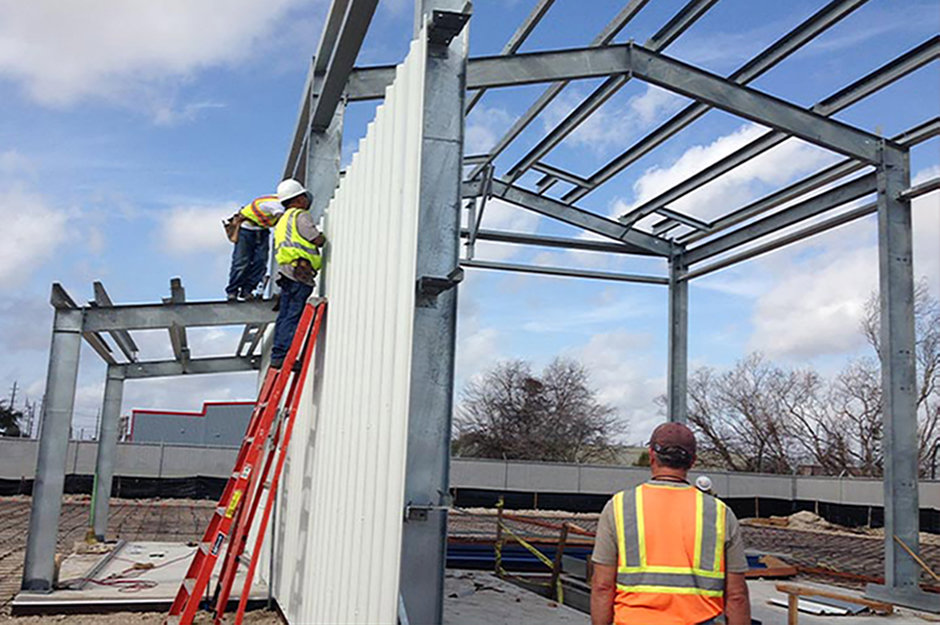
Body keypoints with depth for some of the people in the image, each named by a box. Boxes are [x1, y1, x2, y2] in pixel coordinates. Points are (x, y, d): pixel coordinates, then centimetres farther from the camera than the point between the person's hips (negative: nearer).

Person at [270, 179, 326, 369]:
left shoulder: (282, 220, 26)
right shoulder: (301, 216, -4)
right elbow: (318, 240, -8)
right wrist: (324, 236, 14)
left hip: (285, 272, 9)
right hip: (300, 272, -9)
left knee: (285, 315, 9)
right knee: (294, 316, -10)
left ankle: (277, 356, 9)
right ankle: (281, 356, -13)